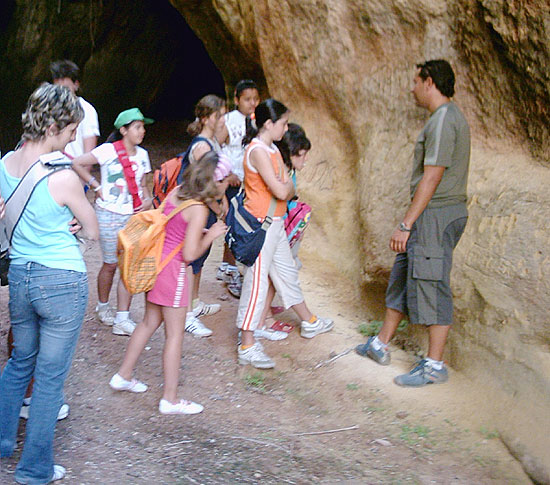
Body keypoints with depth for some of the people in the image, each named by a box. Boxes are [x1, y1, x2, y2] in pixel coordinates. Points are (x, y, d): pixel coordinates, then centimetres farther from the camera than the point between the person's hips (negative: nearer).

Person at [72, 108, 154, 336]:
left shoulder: (142, 154, 8)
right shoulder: (108, 150, -10)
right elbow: (77, 163, -11)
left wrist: (148, 199, -2)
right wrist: (96, 186, -11)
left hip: (135, 215, 5)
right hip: (110, 215, -5)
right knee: (111, 264, 6)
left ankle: (122, 319, 4)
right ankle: (102, 307, 31)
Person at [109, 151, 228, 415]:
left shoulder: (175, 193, 3)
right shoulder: (199, 210, -20)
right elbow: (190, 254, -20)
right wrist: (211, 235, -7)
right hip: (172, 271, -8)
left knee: (150, 322, 23)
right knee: (175, 333, 3)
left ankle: (123, 376, 33)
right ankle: (170, 399, 11)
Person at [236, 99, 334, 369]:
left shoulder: (272, 149, 12)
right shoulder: (258, 151, -19)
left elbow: (289, 190, 14)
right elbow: (281, 191, -23)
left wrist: (286, 187, -5)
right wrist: (287, 185, -4)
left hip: (276, 223, 10)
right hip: (260, 225, -10)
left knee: (287, 273, 22)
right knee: (257, 281, -7)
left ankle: (309, 322, 39)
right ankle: (247, 347, -3)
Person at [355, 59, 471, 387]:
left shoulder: (444, 120, -17)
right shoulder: (449, 117, 16)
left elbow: (431, 179, -21)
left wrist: (406, 225, -20)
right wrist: (410, 224, 21)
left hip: (436, 216, -11)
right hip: (432, 215, 11)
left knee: (431, 285, -5)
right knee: (403, 276, 16)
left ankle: (435, 365, 3)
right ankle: (381, 346, 27)